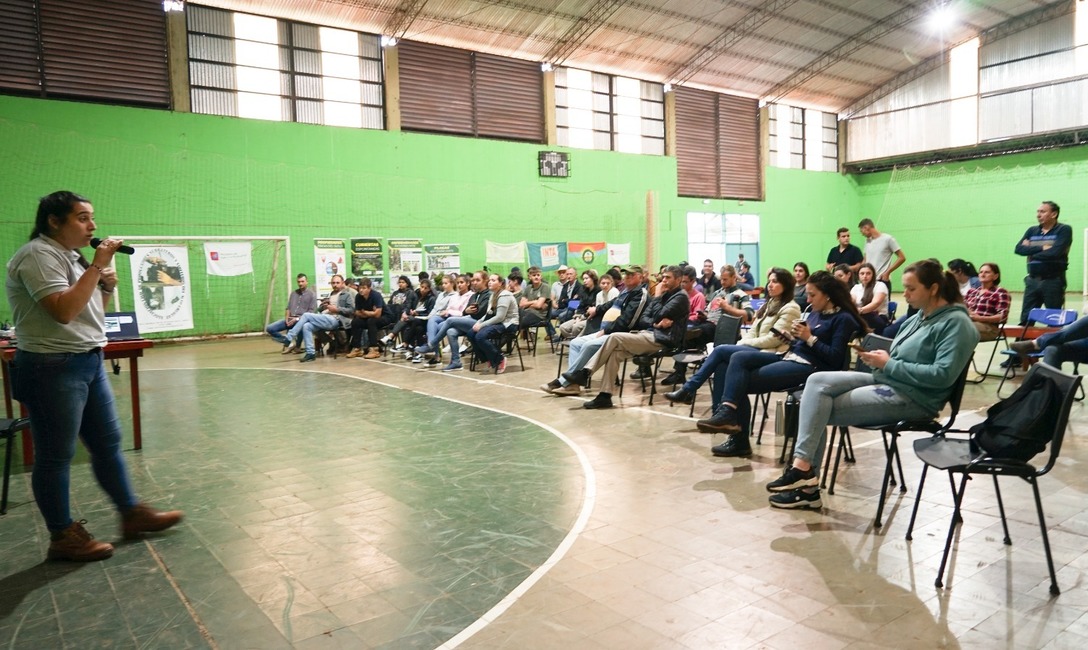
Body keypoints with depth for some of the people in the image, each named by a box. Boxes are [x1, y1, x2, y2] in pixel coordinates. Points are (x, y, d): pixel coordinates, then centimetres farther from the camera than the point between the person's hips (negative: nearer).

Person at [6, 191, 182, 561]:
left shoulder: (71, 256, 14)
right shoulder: (39, 255, -14)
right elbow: (64, 311, -25)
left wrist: (108, 286, 2)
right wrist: (96, 267, -19)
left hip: (89, 362, 9)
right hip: (53, 368, -9)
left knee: (108, 443, 14)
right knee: (56, 456, 2)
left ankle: (132, 514, 24)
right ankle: (63, 537, 15)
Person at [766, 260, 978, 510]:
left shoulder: (956, 322, -11)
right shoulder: (919, 317, 16)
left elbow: (943, 375, -21)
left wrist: (888, 365, -17)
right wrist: (879, 358, -2)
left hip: (911, 397, -9)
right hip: (884, 380, 9)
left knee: (820, 410, -16)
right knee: (817, 382, -13)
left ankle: (804, 470, -5)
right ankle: (803, 468, -18)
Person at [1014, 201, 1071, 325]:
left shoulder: (1064, 230, -2)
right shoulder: (1031, 231, 13)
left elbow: (1055, 252, -16)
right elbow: (1019, 249, -2)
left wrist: (1031, 251, -3)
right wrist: (1041, 248, -13)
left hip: (1053, 281, -4)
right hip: (1032, 281, 4)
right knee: (1025, 320, 3)